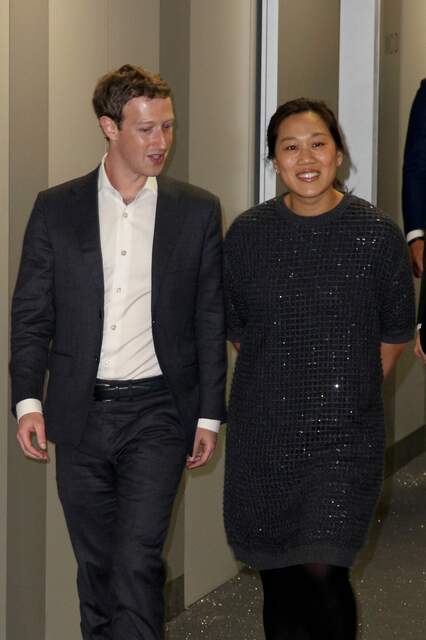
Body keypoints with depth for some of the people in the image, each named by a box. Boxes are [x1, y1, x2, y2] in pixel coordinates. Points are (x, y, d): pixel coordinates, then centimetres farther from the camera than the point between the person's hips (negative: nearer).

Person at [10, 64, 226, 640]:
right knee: (95, 565, 13)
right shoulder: (56, 209, 3)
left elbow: (211, 321, 5)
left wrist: (209, 415, 3)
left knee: (137, 563, -10)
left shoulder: (197, 211, 2)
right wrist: (28, 400, -4)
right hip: (80, 414, 2)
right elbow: (30, 313, 5)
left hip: (158, 413, -2)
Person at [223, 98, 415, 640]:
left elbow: (394, 335, 5)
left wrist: (350, 390, 9)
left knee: (322, 573, -12)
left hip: (345, 433, -2)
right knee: (277, 576, 9)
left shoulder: (376, 235, -6)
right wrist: (282, 384, 13)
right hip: (262, 431, 3)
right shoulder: (247, 233, 0)